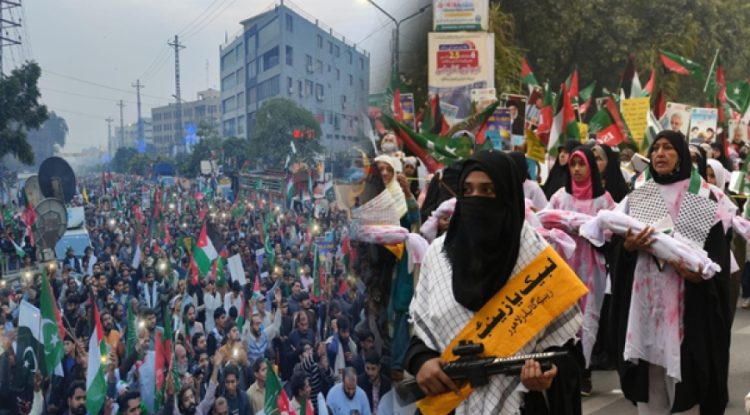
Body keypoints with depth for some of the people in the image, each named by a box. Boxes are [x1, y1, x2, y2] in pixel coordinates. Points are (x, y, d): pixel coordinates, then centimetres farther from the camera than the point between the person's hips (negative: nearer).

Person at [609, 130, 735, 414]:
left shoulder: (704, 196, 1)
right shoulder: (638, 194, 10)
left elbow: (718, 250, -3)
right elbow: (616, 243, 9)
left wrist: (700, 273, -20)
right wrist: (628, 246, -13)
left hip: (688, 298, -2)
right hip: (644, 296, 3)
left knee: (684, 364, -2)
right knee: (648, 374, 4)